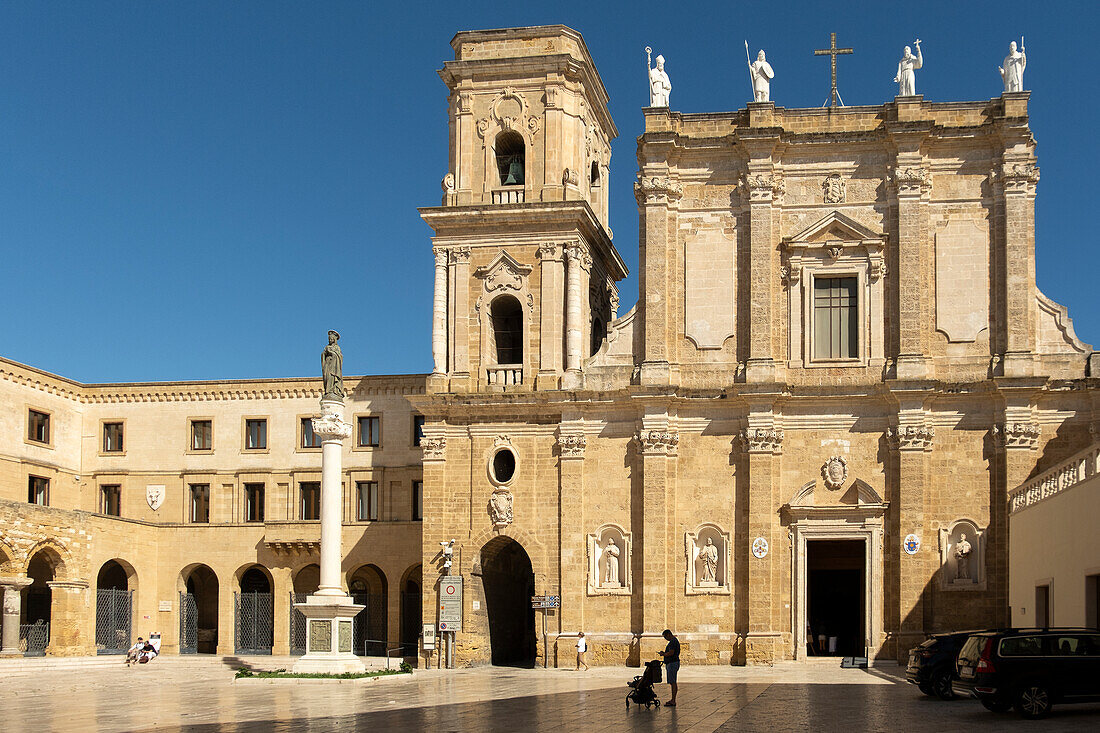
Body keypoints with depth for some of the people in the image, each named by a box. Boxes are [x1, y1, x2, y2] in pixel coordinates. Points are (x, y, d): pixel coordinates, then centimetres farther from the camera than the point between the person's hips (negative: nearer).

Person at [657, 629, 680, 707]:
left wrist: (663, 654, -8)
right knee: (673, 682, 13)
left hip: (672, 663, -11)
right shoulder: (675, 640, 18)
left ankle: (673, 701, -10)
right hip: (672, 663, 11)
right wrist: (664, 653, 14)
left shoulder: (673, 641, -15)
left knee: (673, 682, -10)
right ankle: (673, 699, 17)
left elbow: (671, 653, -24)